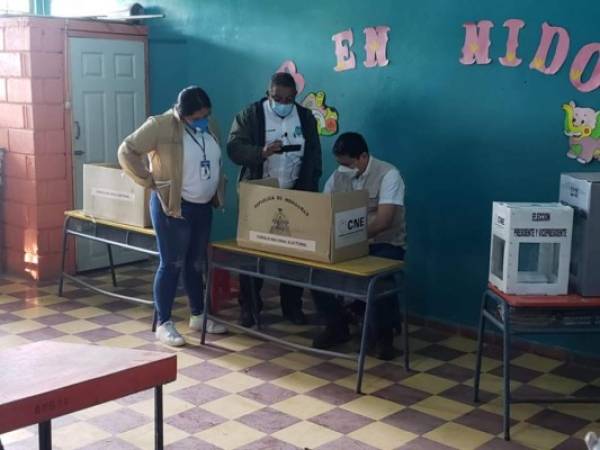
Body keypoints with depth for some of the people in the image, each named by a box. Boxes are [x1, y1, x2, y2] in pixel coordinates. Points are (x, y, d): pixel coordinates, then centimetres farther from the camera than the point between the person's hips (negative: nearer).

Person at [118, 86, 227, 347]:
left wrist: (214, 192, 11)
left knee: (196, 263, 15)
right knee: (172, 264, -2)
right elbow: (127, 152, -17)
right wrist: (150, 181, -16)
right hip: (172, 207, -7)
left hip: (203, 207, 7)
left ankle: (198, 316, 29)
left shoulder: (207, 127, 6)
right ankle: (163, 324, 8)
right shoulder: (161, 126, -16)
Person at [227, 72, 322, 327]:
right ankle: (248, 308, 11)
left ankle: (292, 307, 17)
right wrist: (262, 152, -31)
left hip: (295, 195, 3)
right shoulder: (249, 115, -5)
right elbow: (234, 148, -13)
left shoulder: (305, 117, 6)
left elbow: (314, 156, 9)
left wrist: (310, 191, 2)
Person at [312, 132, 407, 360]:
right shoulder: (338, 176, 3)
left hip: (386, 243, -5)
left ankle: (384, 334, -8)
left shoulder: (388, 174, -16)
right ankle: (337, 326, 2)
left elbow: (383, 220, -25)